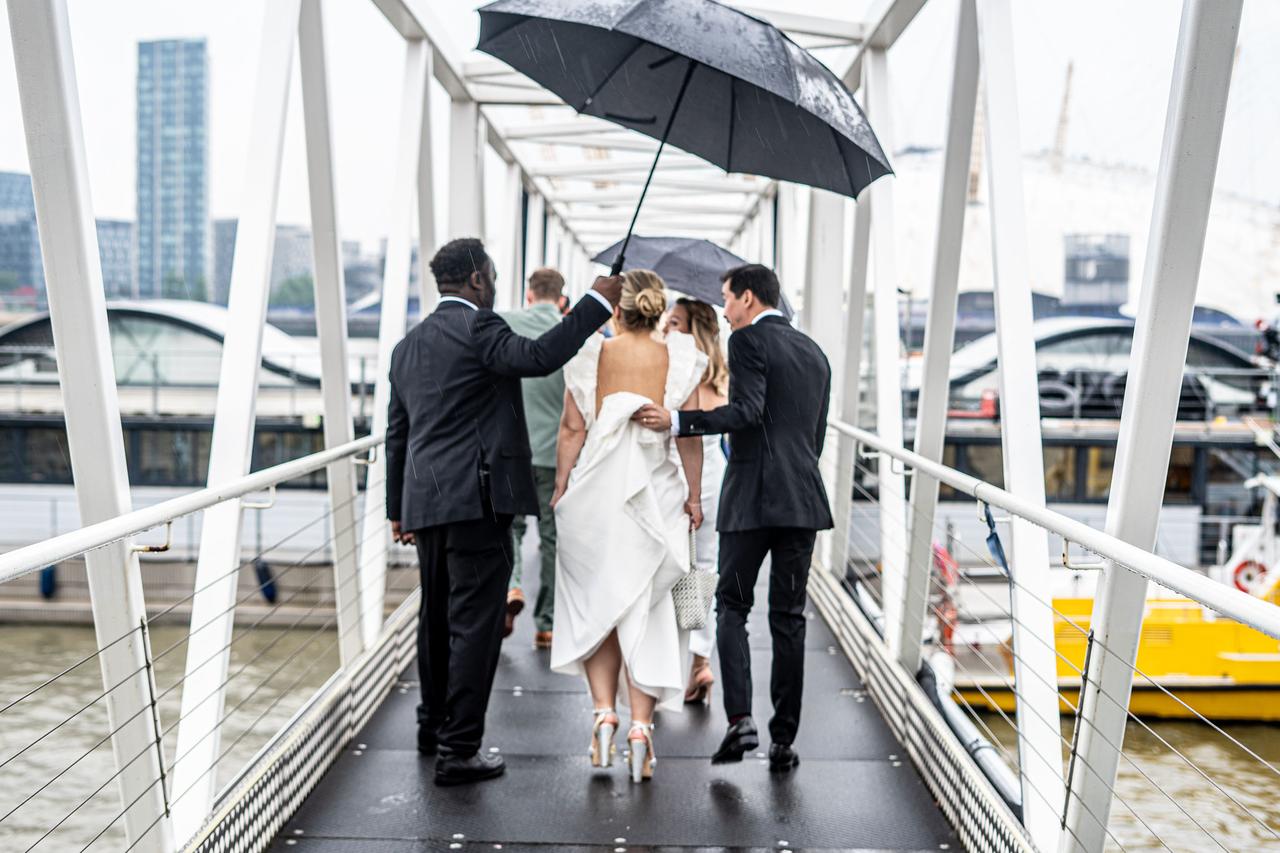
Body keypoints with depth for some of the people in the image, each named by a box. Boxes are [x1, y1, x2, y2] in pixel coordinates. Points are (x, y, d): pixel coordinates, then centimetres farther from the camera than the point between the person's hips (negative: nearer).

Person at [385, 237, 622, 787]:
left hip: (425, 502, 9)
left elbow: (397, 432, 20)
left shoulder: (408, 344, 18)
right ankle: (459, 750, 4)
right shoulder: (476, 328, -8)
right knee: (475, 622, -2)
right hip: (476, 499, -9)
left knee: (437, 614, 21)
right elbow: (538, 357, -26)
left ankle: (434, 723, 38)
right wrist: (597, 302, -16)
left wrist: (398, 508, 25)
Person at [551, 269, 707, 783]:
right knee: (645, 612, 10)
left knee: (595, 605, 17)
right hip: (654, 497, 0)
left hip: (593, 495, 0)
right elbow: (689, 436, -3)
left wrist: (560, 488, 7)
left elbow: (572, 429, -3)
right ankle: (640, 725, 7)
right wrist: (694, 495, 7)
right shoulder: (679, 359, -3)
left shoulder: (590, 356, -3)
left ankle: (603, 710, 9)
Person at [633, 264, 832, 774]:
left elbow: (747, 410, -18)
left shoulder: (748, 339, -4)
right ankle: (783, 740, 13)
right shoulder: (814, 352, 18)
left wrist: (676, 421, -17)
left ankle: (740, 720, -2)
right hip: (803, 500, 6)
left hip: (753, 497, -6)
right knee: (788, 618, 8)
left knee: (732, 607, 8)